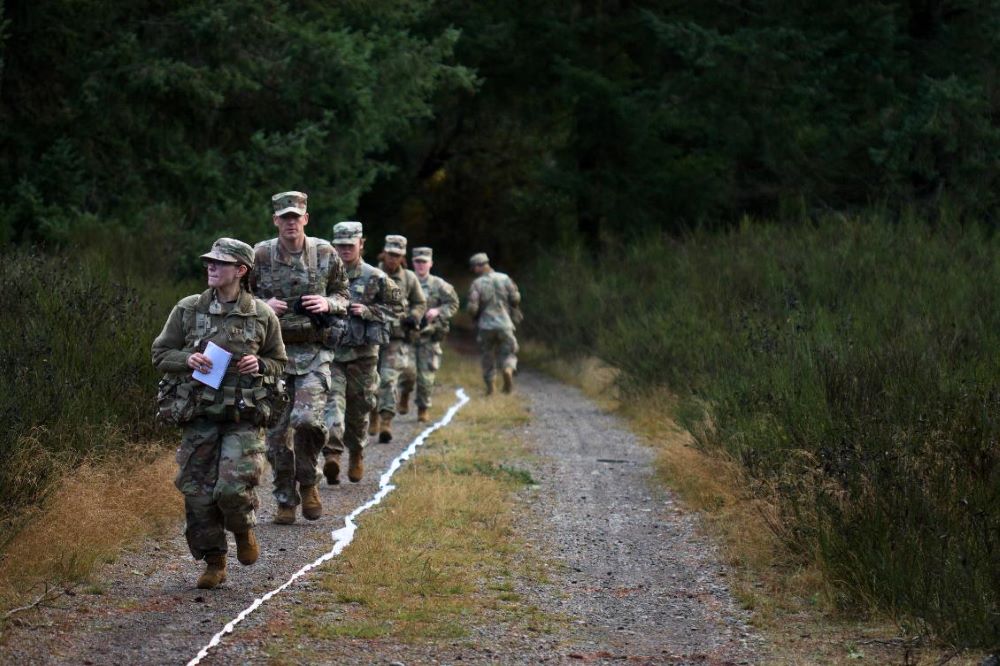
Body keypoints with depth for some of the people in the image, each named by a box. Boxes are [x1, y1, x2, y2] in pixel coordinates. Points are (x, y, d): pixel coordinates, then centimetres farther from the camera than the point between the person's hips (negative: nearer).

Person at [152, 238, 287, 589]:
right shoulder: (188, 309, 3)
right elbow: (160, 354, 8)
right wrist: (188, 359, -11)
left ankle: (244, 531, 18)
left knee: (234, 488, -16)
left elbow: (279, 363, 13)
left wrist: (260, 365, -9)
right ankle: (213, 563, 19)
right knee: (198, 494, 2)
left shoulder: (262, 315, 2)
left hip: (244, 418, -2)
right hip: (198, 416, 2)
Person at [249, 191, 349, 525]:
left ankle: (308, 483, 6)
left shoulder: (325, 254, 1)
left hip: (314, 353, -1)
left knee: (308, 419, -19)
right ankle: (285, 500, 17)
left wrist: (328, 303, -10)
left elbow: (343, 296, 12)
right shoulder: (260, 255, -1)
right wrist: (263, 305, -11)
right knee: (277, 431, 3)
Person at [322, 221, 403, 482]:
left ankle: (356, 454, 27)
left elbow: (396, 307, 5)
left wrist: (367, 311, -9)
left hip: (363, 353, 0)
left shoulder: (375, 278, 2)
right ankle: (332, 454, -28)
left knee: (359, 407, 9)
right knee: (332, 400, -17)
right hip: (330, 350, 0)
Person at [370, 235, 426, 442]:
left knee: (389, 378, -12)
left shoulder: (409, 278, 6)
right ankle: (374, 417, 25)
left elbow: (420, 302, 17)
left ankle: (386, 421, -14)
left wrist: (414, 317, -1)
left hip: (397, 337, -1)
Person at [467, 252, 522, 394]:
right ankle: (508, 370, -18)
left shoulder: (477, 284, -10)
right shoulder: (505, 279, -3)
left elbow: (472, 308, -13)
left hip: (485, 325, -1)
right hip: (505, 324, 1)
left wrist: (475, 315, 10)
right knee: (508, 353, 12)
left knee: (487, 356, 15)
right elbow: (515, 299, 0)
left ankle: (490, 385, 18)